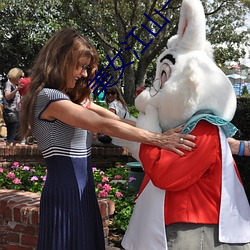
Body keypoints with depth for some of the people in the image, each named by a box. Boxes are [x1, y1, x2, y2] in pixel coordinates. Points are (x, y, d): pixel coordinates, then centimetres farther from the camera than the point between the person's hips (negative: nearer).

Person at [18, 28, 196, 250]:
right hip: (65, 192, -9)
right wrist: (158, 139, -21)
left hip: (81, 190, 9)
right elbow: (104, 126, -21)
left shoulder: (75, 99, 16)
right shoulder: (47, 97, -14)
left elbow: (118, 121, 6)